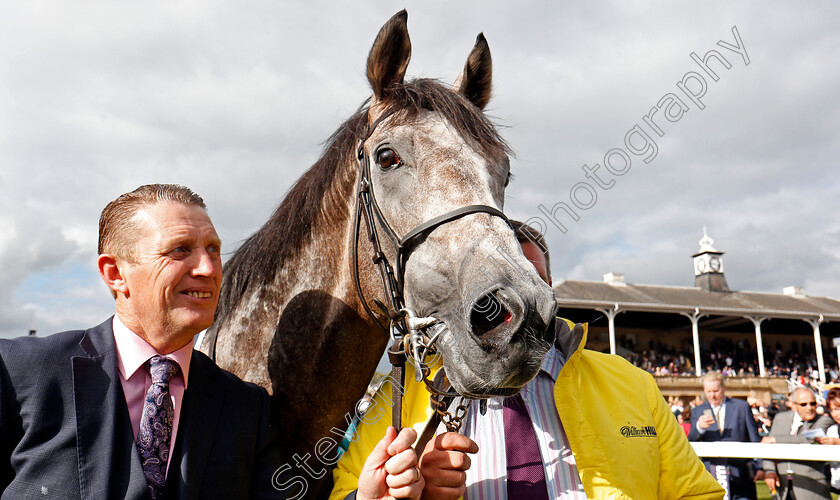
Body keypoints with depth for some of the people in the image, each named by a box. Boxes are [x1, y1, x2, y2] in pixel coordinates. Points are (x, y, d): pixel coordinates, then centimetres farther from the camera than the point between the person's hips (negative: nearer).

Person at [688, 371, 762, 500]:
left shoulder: (742, 406, 8)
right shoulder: (698, 412, 9)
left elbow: (755, 440, 9)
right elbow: (689, 444, 1)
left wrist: (759, 467, 1)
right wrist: (699, 427, -19)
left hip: (741, 474, 0)